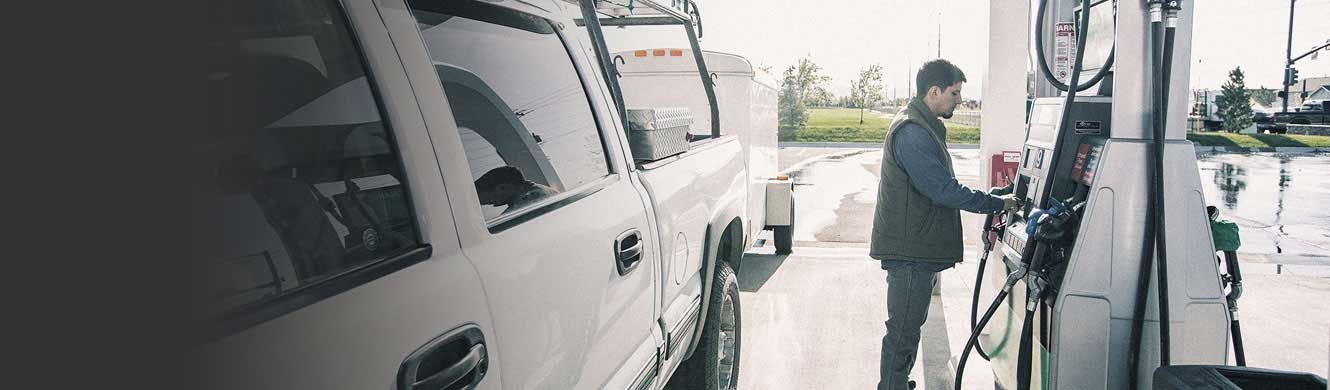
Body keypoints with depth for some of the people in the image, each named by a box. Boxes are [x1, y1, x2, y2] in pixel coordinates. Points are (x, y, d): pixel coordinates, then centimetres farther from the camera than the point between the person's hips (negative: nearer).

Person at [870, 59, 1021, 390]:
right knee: (903, 331, -2)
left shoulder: (924, 127, 15)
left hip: (918, 248, 11)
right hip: (909, 252, -11)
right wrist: (997, 204, -15)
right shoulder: (912, 133, -20)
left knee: (908, 327, 21)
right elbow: (944, 190, -24)